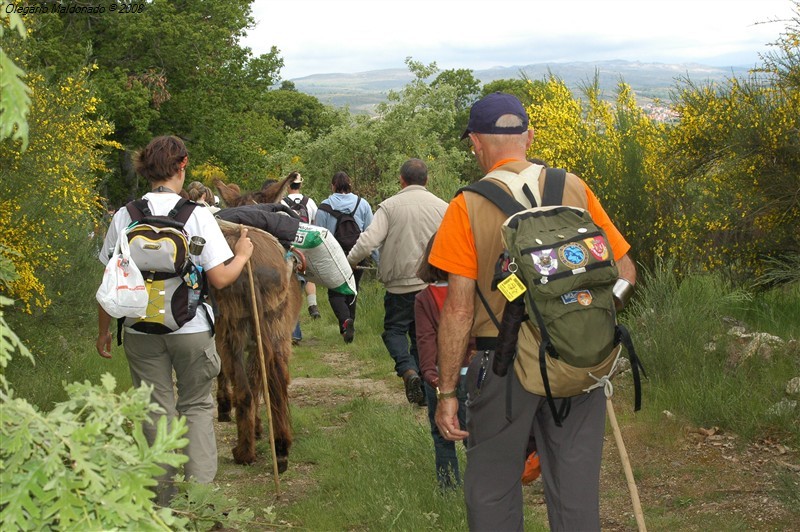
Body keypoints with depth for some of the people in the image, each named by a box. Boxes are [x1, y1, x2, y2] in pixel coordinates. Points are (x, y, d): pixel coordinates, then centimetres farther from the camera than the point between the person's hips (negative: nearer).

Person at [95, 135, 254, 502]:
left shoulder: (124, 216, -3)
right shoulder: (196, 214, -10)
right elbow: (220, 278, -11)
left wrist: (103, 331, 12)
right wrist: (243, 255, 9)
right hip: (192, 328, -2)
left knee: (157, 410, 13)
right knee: (196, 406, 15)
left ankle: (165, 496, 20)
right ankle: (200, 490, 10)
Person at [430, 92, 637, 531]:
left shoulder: (467, 207, -8)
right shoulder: (574, 189, 1)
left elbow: (458, 308, -11)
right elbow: (624, 273, 3)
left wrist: (447, 392, -5)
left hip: (505, 367, -3)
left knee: (492, 493, 12)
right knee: (576, 493, 12)